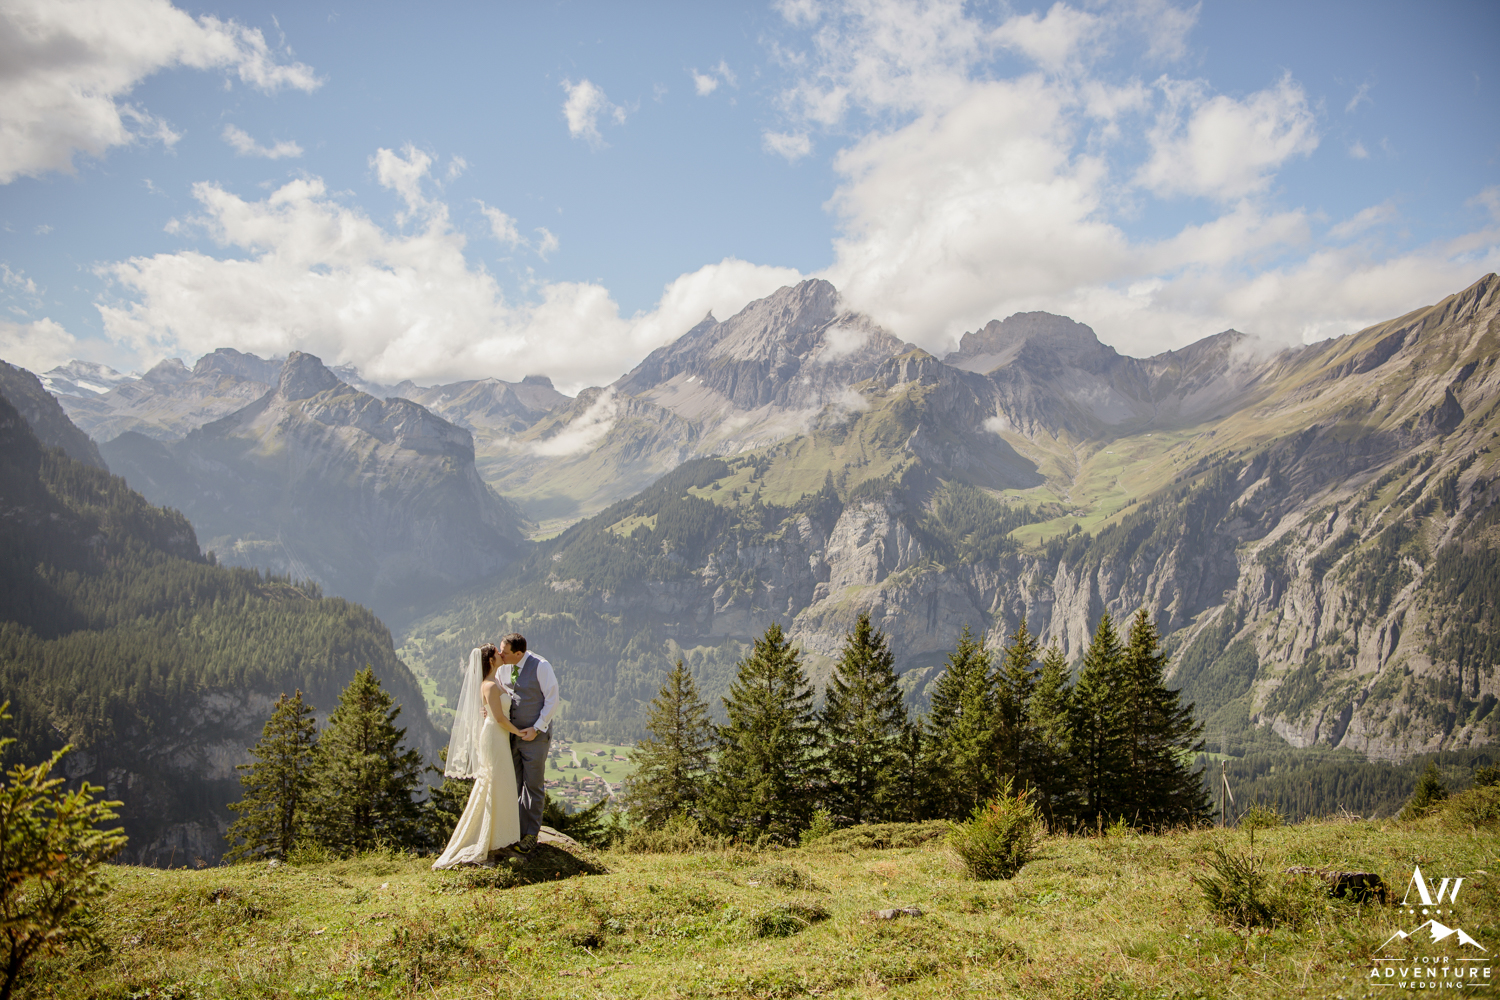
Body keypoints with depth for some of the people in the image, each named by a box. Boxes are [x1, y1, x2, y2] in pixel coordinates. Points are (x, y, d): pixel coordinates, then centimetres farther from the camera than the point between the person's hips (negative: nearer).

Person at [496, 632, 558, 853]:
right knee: (511, 785, 8)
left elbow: (552, 700, -11)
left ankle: (531, 834, 13)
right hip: (511, 734, 6)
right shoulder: (506, 667, 4)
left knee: (533, 786, 2)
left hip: (534, 736, -5)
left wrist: (537, 729, -15)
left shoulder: (540, 667, -14)